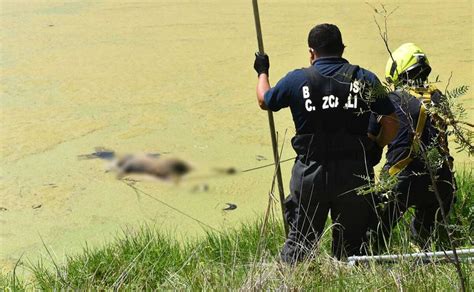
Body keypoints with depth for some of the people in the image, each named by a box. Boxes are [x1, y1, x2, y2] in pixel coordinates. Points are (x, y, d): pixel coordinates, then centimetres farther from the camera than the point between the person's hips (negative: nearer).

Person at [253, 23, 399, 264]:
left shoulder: (297, 80, -2)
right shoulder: (365, 79, 0)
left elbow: (264, 101, 15)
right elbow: (391, 122, 1)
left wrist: (262, 72, 34)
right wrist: (375, 148, 19)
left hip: (311, 174, 0)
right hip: (354, 174, 1)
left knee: (300, 238, 12)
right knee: (351, 243, 12)